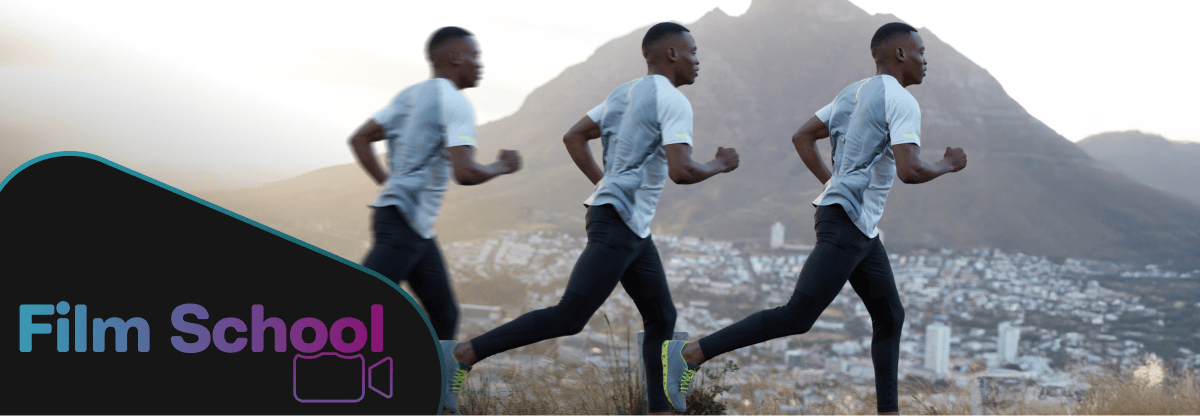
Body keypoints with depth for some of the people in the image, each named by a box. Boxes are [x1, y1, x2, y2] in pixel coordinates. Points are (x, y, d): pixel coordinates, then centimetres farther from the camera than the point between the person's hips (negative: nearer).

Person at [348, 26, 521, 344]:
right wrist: (501, 167, -5)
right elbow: (464, 173, -24)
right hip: (403, 220, -10)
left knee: (444, 315, 13)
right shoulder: (454, 103, -12)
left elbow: (359, 140, 16)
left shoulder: (410, 95, 14)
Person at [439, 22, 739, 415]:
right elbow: (681, 171, -21)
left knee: (662, 319, 12)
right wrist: (721, 165, -3)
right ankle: (462, 355, -12)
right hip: (618, 220, -10)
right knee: (569, 316, -13)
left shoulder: (623, 93, 17)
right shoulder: (672, 101, -10)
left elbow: (573, 137, 18)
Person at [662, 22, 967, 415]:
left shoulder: (853, 93, 17)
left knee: (890, 317, 13)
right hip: (846, 221, -10)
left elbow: (802, 137, 19)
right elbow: (909, 171, -22)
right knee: (797, 316, -13)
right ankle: (690, 353, -13)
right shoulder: (900, 101, -10)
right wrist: (948, 165, -3)